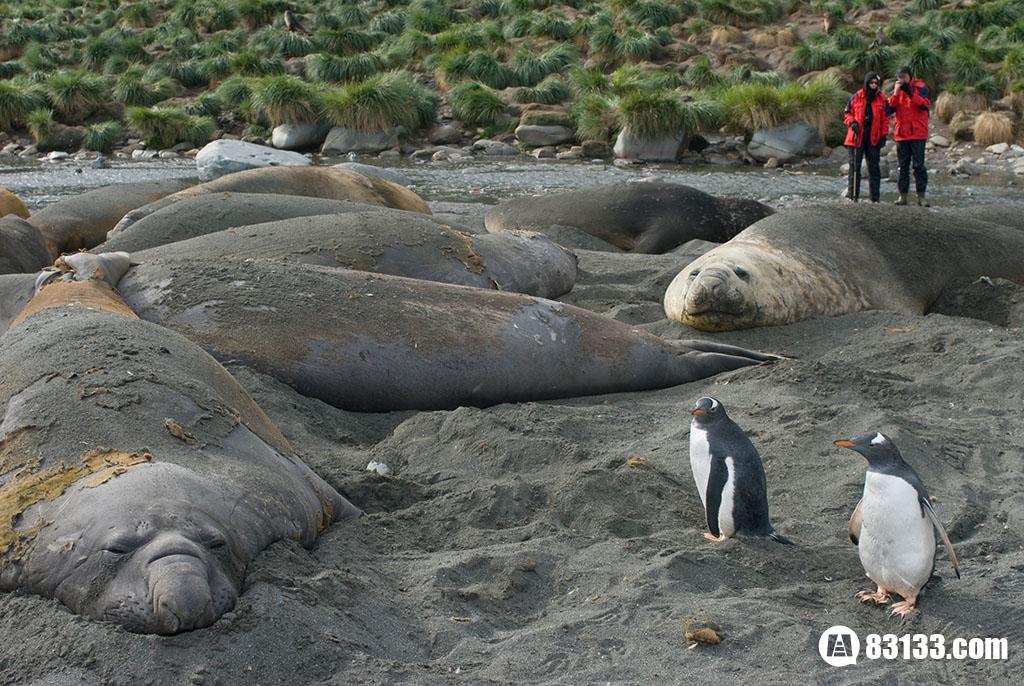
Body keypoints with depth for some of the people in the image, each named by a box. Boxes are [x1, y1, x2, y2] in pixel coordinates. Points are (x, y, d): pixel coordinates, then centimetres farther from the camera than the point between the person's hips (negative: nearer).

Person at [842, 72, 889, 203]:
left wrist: (884, 135, 0)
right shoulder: (856, 97, 1)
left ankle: (875, 196, 8)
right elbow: (847, 113, 7)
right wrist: (852, 122, -14)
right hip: (857, 135, -1)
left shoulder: (882, 99, 4)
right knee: (854, 166, 1)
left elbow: (885, 118, 7)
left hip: (874, 138, 1)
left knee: (874, 167, 4)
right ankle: (853, 194, 6)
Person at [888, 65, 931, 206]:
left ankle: (921, 196, -2)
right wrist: (896, 93, -14)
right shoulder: (897, 90, 10)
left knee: (919, 165, -4)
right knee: (903, 166, 7)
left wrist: (910, 93, -24)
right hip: (901, 133, 4)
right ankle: (903, 196, 10)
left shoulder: (919, 87, -2)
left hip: (917, 133, -4)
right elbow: (889, 109, -2)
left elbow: (926, 105, -18)